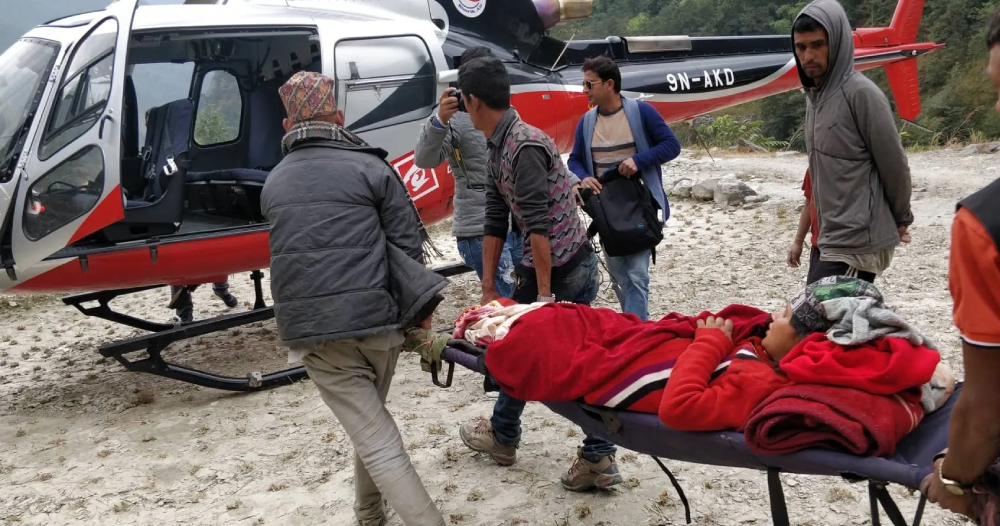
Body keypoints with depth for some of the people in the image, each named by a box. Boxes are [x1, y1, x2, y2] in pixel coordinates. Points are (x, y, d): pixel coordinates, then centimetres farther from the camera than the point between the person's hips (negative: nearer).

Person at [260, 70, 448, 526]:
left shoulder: (273, 184, 12)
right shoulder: (371, 168, -1)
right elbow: (406, 243, -4)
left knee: (377, 444, 1)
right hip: (376, 320, 0)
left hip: (311, 331, 1)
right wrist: (419, 310, 4)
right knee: (371, 420, 24)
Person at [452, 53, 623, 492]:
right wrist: (488, 289, 12)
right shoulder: (495, 150, 11)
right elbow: (495, 222, 13)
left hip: (563, 272, -10)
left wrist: (544, 294, -23)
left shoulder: (525, 146, -20)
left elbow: (539, 225, -23)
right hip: (538, 269, 10)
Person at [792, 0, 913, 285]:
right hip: (832, 239, 8)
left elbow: (894, 165, -10)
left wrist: (900, 220, 3)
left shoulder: (860, 93, -15)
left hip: (858, 244, -8)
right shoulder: (814, 95, 11)